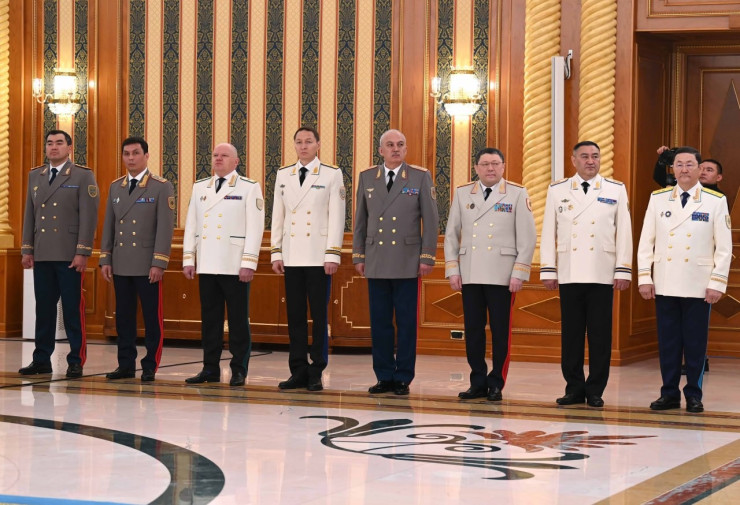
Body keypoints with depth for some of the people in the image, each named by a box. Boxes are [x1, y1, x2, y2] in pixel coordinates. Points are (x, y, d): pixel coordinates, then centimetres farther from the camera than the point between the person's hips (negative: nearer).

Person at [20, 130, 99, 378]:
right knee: (44, 308, 7)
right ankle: (42, 359, 12)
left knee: (73, 309, -2)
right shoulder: (35, 176, 15)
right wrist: (26, 249, 10)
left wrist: (82, 252, -12)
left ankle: (76, 361, 3)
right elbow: (29, 215, 16)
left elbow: (89, 217, -6)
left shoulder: (83, 176, -1)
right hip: (42, 255, 5)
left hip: (70, 256, -5)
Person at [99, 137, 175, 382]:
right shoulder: (115, 187, 13)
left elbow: (165, 228, -8)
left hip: (147, 266, -5)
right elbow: (108, 225, 14)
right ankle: (126, 365, 14)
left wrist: (159, 263, -14)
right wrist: (105, 259, 7)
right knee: (123, 316, 7)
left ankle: (150, 367, 6)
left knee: (152, 317, -1)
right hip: (121, 265, 5)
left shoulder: (162, 187, -2)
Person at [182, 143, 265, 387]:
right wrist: (188, 259, 7)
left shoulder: (249, 188, 0)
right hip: (207, 266, 4)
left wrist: (248, 263, -13)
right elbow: (191, 225, 14)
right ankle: (210, 369, 13)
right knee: (209, 319, 7)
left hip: (234, 266, -4)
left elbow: (254, 228, -6)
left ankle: (239, 371, 5)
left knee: (238, 319, 0)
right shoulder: (199, 187, 15)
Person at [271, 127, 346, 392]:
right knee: (295, 316, 5)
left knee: (319, 316, 0)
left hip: (318, 258, -3)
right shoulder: (283, 175, 12)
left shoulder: (332, 175, 1)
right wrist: (276, 252, 6)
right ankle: (298, 372, 10)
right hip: (291, 258, 3)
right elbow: (277, 216, 12)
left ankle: (316, 374, 4)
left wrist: (333, 255, -10)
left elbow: (336, 217, -3)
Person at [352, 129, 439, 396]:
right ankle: (384, 376, 12)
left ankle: (403, 378, 7)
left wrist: (427, 257, -4)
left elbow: (430, 220, 1)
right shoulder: (366, 177, 10)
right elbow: (360, 220, 13)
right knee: (379, 322, 4)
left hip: (407, 263, -2)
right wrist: (358, 256, 9)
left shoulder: (421, 177, 2)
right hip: (376, 262, 2)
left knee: (406, 323, 0)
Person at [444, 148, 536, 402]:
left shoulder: (517, 194, 3)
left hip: (502, 276, -3)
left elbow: (527, 237, -1)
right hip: (470, 275, 3)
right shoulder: (462, 193, 11)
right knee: (473, 329, 4)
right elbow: (451, 235, 12)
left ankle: (496, 384, 8)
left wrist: (519, 273, -7)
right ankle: (478, 383, 12)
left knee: (501, 331, 1)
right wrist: (452, 270, 4)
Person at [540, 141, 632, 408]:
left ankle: (595, 391, 8)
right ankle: (574, 388, 11)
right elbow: (548, 232, 7)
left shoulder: (616, 190, 7)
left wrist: (623, 271, -1)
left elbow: (624, 232, 4)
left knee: (600, 334, 1)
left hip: (602, 275, -1)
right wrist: (547, 270, 2)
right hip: (569, 274, 1)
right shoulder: (557, 190, 8)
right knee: (571, 333, 3)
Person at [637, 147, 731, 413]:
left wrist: (717, 283, -5)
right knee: (667, 341, 5)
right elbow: (646, 241, 7)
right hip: (665, 284, 2)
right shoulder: (658, 199, 6)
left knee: (696, 342, 2)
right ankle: (669, 393, 13)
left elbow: (724, 247, -1)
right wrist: (644, 277, 0)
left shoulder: (716, 201, 0)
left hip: (699, 287, -2)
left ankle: (693, 395, 11)